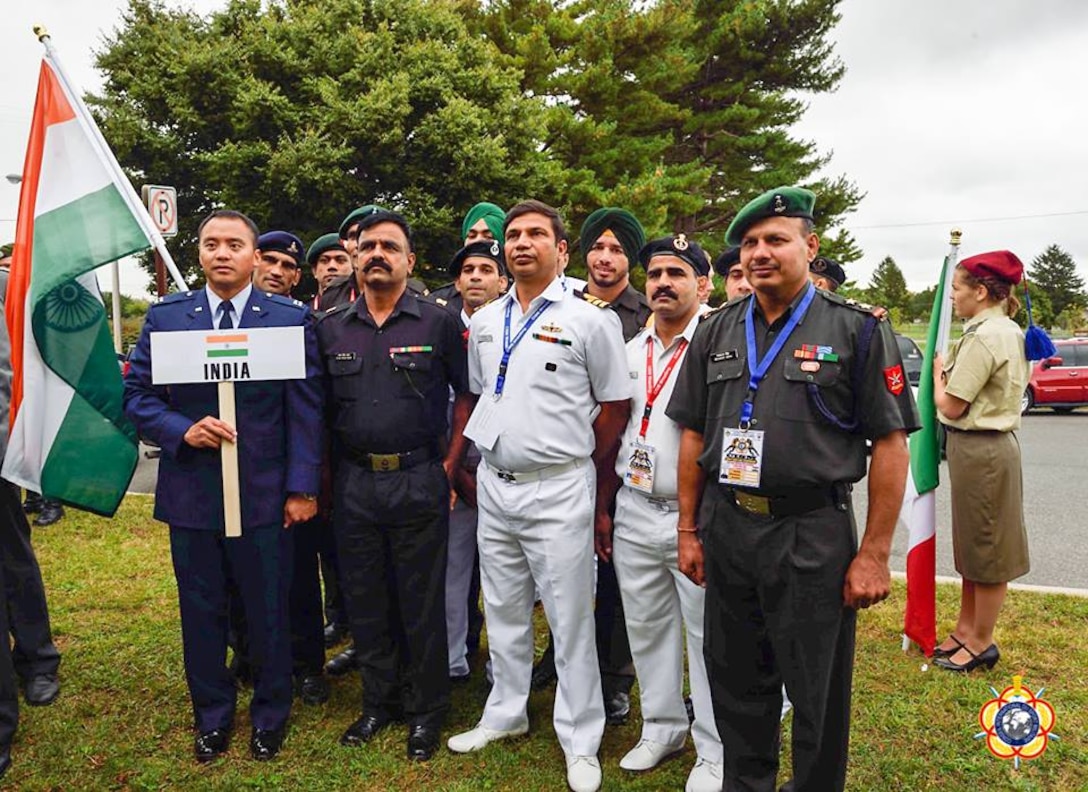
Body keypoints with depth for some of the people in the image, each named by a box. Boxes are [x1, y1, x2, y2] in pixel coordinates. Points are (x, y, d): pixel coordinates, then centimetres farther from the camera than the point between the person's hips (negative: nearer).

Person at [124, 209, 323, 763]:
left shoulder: (291, 318, -2)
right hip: (190, 494, 2)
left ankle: (269, 716, 33)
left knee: (269, 613, 11)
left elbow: (306, 407, -4)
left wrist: (302, 487, -8)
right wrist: (181, 429, -13)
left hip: (263, 495, -2)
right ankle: (212, 715, 36)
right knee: (201, 613, 15)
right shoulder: (165, 316, 4)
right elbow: (136, 395, 5)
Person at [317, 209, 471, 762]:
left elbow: (465, 396, 2)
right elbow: (319, 406, 11)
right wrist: (322, 475, 4)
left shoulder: (439, 324, -1)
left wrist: (450, 465, -4)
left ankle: (425, 711, 25)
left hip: (418, 481, -3)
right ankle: (378, 701, 33)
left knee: (422, 602, 7)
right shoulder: (331, 328, 7)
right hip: (353, 483, 3)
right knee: (365, 600, 14)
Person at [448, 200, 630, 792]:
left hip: (558, 488, -5)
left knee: (571, 619, 4)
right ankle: (505, 714, 37)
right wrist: (468, 464, 11)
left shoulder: (589, 321, -7)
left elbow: (615, 406, -4)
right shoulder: (485, 322, 9)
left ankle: (580, 742, 21)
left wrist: (581, 468, 0)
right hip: (494, 484, 6)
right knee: (503, 612, 18)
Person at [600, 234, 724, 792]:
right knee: (647, 629, 16)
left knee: (707, 635, 6)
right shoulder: (629, 351, 10)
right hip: (634, 511, 6)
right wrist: (605, 507, 12)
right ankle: (661, 728, 36)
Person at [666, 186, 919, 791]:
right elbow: (693, 435, 10)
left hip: (813, 536, -4)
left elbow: (890, 445, -6)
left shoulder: (858, 331, -4)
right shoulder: (717, 331, 8)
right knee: (735, 684, 18)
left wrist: (875, 553, -9)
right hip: (725, 531, 4)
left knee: (818, 695, 12)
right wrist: (688, 530, 8)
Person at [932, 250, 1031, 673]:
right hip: (993, 443, 10)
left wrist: (938, 372, -2)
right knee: (972, 543, 18)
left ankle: (981, 642, 18)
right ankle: (966, 627, 31)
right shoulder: (1009, 330, 11)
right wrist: (950, 370, 8)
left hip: (979, 449, -10)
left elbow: (951, 406, -20)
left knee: (984, 547, 3)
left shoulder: (982, 337, -20)